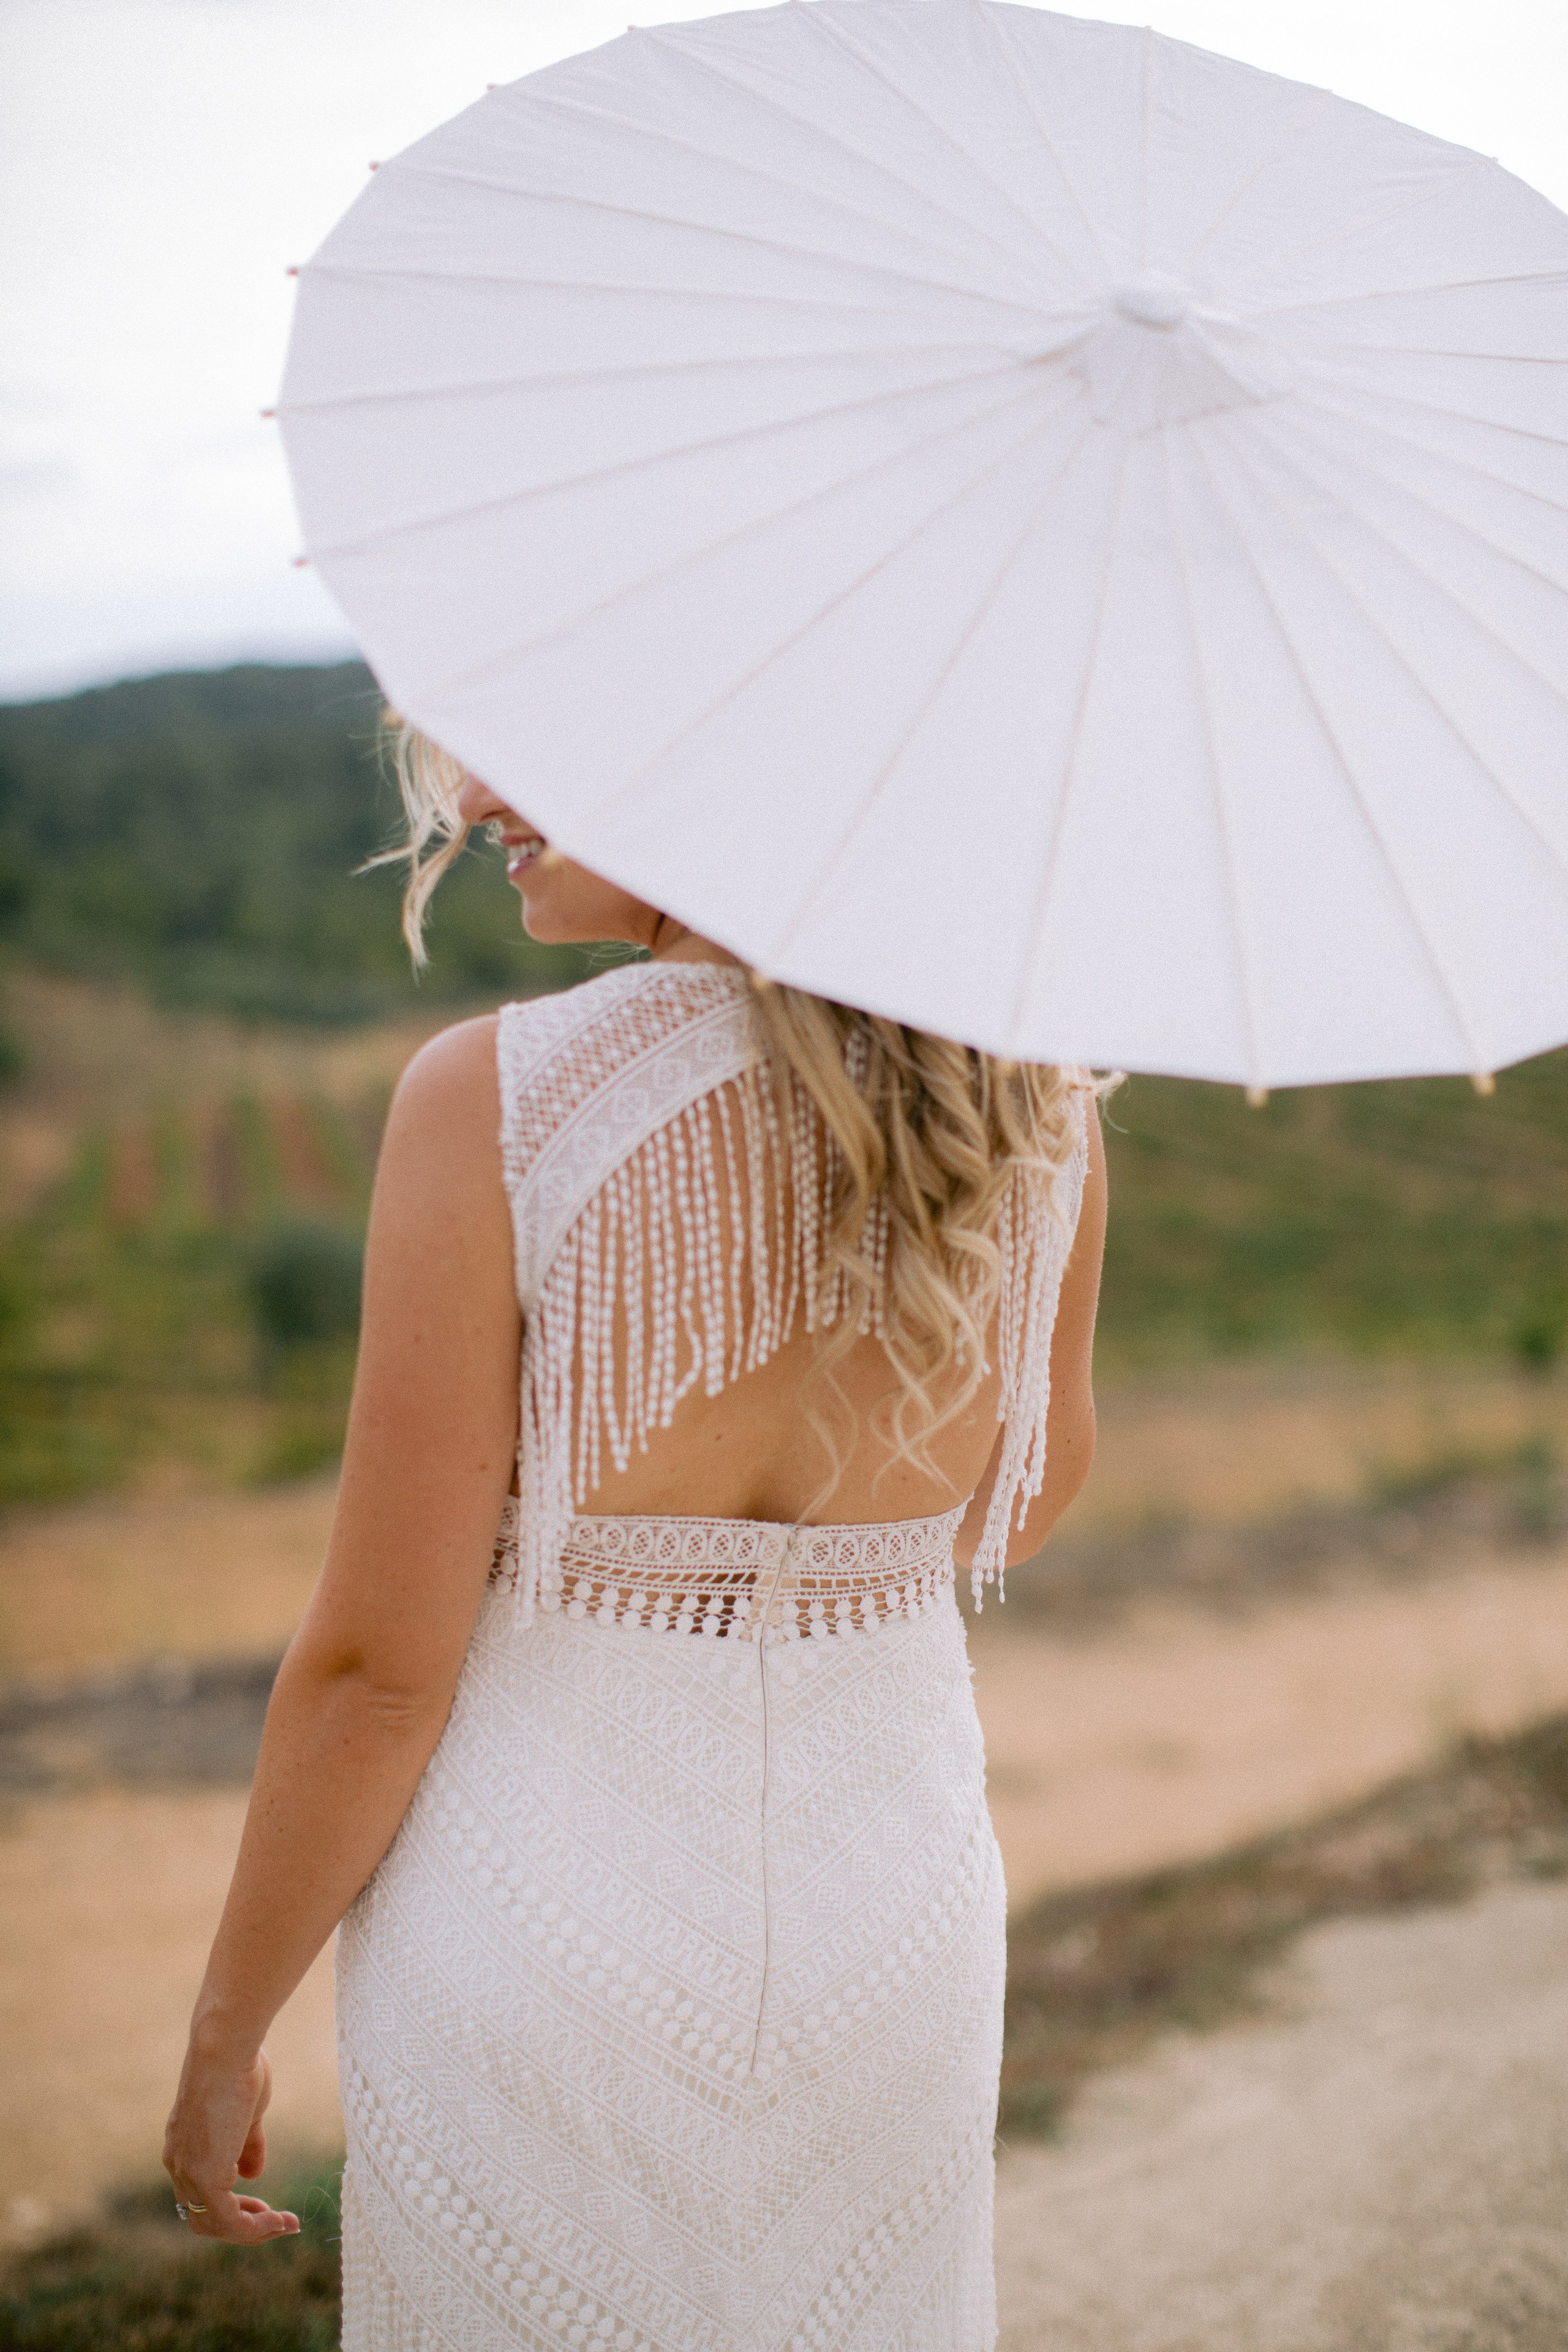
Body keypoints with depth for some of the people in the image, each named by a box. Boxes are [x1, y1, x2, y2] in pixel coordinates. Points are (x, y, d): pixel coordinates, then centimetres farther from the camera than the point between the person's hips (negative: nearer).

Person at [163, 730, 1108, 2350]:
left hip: (545, 1900, -3)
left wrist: (222, 2031, -2)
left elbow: (379, 1666, -17)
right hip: (896, 1899, 4)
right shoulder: (1034, 1090, -10)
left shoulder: (491, 1104, -22)